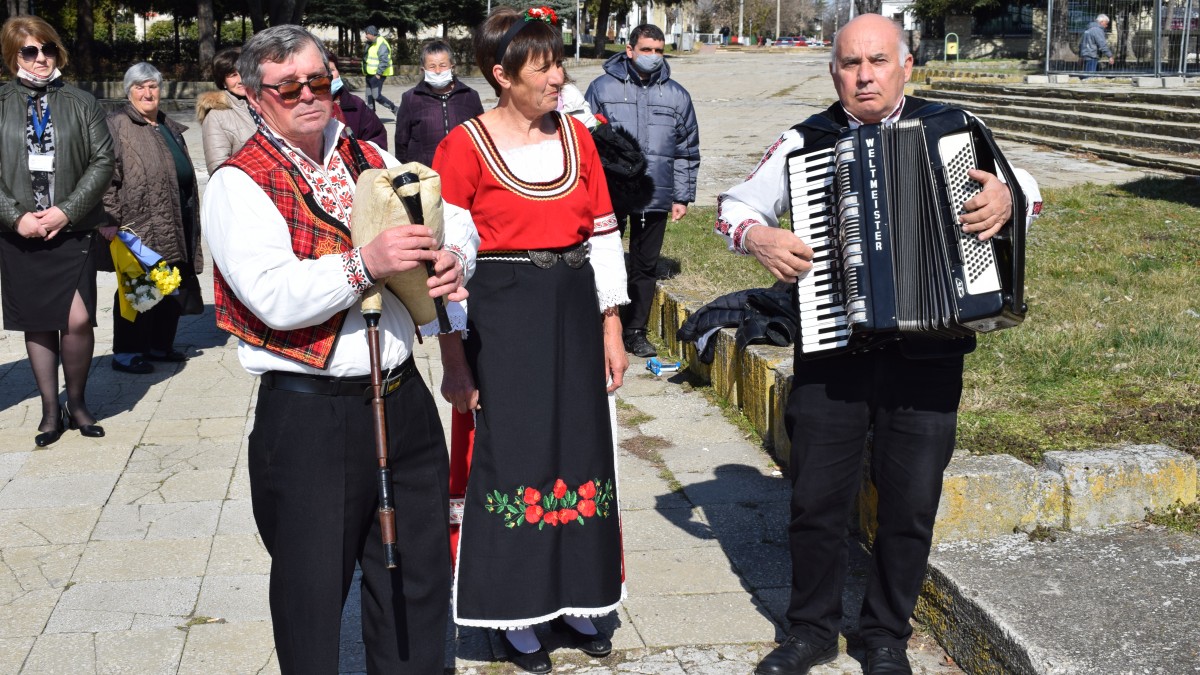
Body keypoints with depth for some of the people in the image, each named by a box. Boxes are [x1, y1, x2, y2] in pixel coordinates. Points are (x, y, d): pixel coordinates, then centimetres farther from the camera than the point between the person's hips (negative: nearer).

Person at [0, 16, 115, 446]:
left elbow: (103, 160, 0)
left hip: (73, 231, -1)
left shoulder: (80, 104, 6)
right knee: (36, 324, 7)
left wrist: (67, 211, -9)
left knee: (77, 320, -10)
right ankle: (51, 410, 18)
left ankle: (76, 402, 12)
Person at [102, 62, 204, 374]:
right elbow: (107, 174, -14)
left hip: (175, 222, 8)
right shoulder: (117, 125, -7)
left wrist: (190, 215, 22)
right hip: (139, 223, -8)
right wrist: (109, 219, -21)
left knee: (172, 287, 12)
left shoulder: (169, 127, 19)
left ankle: (160, 345, 25)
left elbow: (185, 172, 25)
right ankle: (126, 352, 6)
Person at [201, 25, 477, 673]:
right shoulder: (239, 184, -8)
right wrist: (364, 263, -27)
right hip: (310, 416, -6)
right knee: (313, 584, 9)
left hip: (402, 396, 6)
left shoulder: (370, 158, 11)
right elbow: (275, 298, -21)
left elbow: (452, 218, 14)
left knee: (418, 572, 17)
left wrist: (453, 256, -8)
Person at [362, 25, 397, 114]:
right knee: (369, 96, 11)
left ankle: (394, 109, 1)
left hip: (377, 75, -10)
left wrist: (378, 74, -24)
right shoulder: (370, 43, 13)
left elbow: (384, 61, -24)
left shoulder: (381, 44, -18)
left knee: (376, 96, -11)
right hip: (370, 74, 10)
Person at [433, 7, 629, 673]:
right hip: (499, 318, -5)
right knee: (510, 453, 3)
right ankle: (514, 612, 18)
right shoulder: (464, 145, -9)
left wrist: (611, 329, 7)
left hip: (573, 312, 5)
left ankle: (572, 596, 27)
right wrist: (455, 358, -11)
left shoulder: (575, 135, 6)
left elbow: (603, 236, 9)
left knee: (579, 444, 11)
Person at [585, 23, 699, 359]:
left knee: (646, 265, 10)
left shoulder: (677, 95, 7)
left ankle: (635, 331, 21)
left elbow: (688, 151, 11)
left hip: (655, 197, 2)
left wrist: (682, 196, 8)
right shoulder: (602, 88, 0)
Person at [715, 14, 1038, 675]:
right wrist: (757, 236, -12)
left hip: (926, 354, 0)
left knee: (910, 507, 9)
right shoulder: (805, 143, 4)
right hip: (830, 353, 1)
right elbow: (734, 204, 10)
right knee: (816, 499, 8)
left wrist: (1005, 199, -20)